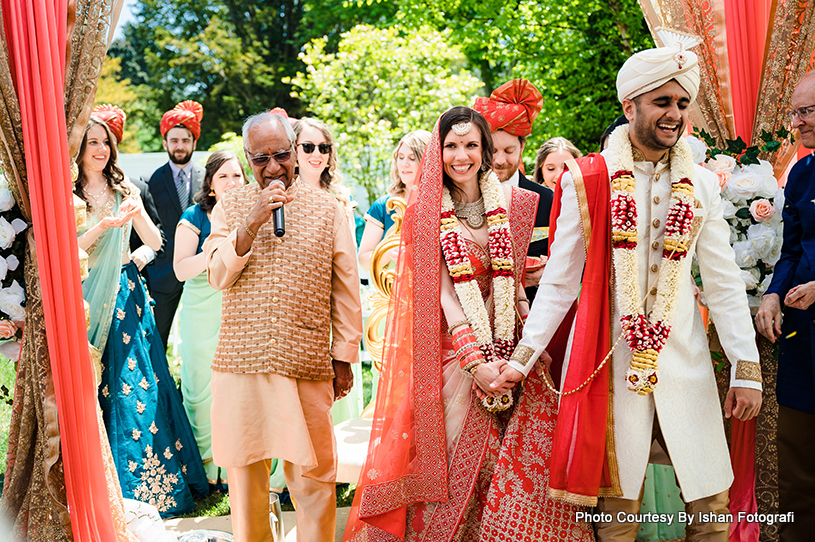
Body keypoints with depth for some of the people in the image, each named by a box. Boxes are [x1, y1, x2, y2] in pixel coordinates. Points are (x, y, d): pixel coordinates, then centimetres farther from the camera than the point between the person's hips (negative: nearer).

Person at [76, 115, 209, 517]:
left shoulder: (123, 190, 10)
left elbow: (155, 242, 5)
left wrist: (137, 213, -13)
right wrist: (102, 226, -23)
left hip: (126, 294, 3)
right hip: (88, 298, -3)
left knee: (137, 383, 2)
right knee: (97, 387, 0)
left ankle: (151, 479, 10)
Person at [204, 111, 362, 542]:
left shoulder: (326, 208, 6)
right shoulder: (230, 207, 9)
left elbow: (346, 288, 8)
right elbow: (217, 276, -2)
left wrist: (344, 357, 6)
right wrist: (252, 223, -14)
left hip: (307, 366, -1)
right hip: (240, 361, 1)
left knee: (312, 474, 1)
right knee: (244, 472, 9)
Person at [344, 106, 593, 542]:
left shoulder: (511, 204, 7)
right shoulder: (424, 212, 1)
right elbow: (441, 293, -8)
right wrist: (475, 360, -19)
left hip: (507, 345, 2)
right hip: (453, 352, -2)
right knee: (453, 455, -5)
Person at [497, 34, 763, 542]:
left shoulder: (701, 185, 6)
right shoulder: (588, 181, -2)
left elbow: (723, 281, 6)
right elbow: (559, 281, 1)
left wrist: (747, 367, 2)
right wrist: (522, 359, -2)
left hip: (684, 357, 3)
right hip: (612, 357, -2)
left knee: (712, 500, 5)